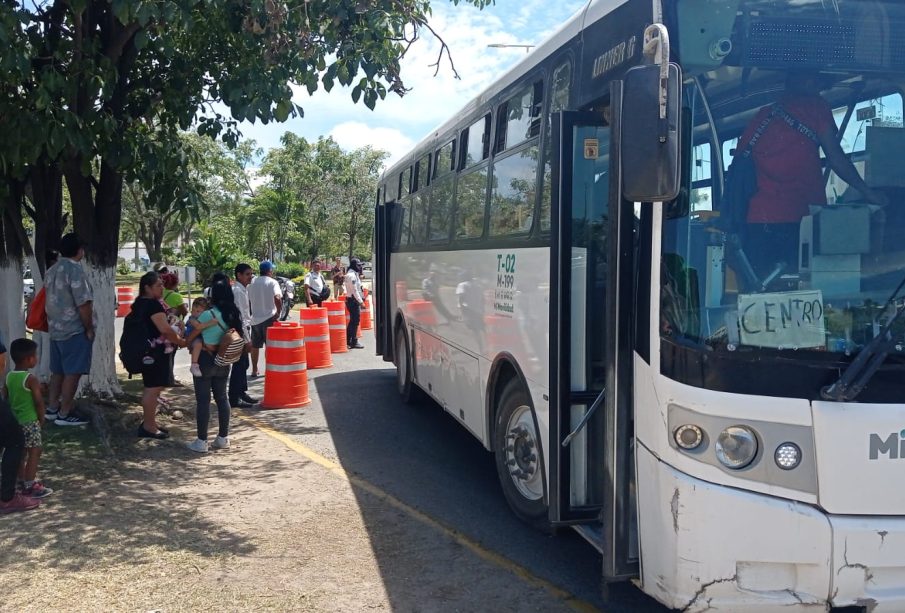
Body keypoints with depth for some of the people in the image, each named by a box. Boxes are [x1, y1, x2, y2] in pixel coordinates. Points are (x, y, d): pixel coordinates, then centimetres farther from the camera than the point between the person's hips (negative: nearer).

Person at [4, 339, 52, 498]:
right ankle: (30, 487, 2)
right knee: (34, 452, 0)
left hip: (14, 420, 8)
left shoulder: (9, 376, 2)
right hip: (30, 421, -8)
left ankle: (24, 481, 28)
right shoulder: (31, 379, -19)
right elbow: (39, 402, -18)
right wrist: (41, 418, -3)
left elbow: (5, 398, 10)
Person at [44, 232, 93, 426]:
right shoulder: (75, 270, -17)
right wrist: (89, 329, -11)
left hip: (56, 329, 9)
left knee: (58, 371, 16)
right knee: (72, 373, -3)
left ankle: (53, 408, 23)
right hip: (75, 330, -9)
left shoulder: (52, 270, 11)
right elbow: (83, 304, -20)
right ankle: (64, 414, 0)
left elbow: (53, 299, 17)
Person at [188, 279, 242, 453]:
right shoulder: (234, 315, 0)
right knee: (222, 397, 14)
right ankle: (223, 438, 19)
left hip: (205, 360, -6)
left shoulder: (207, 315, -17)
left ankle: (201, 441, 5)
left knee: (203, 400, 0)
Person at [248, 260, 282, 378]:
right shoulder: (272, 282, -11)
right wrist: (278, 312, -13)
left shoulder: (252, 282, 4)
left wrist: (252, 312, 16)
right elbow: (277, 298, -25)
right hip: (269, 318, -4)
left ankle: (254, 370, 20)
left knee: (255, 346, 14)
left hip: (255, 318, 4)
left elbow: (248, 300, 6)